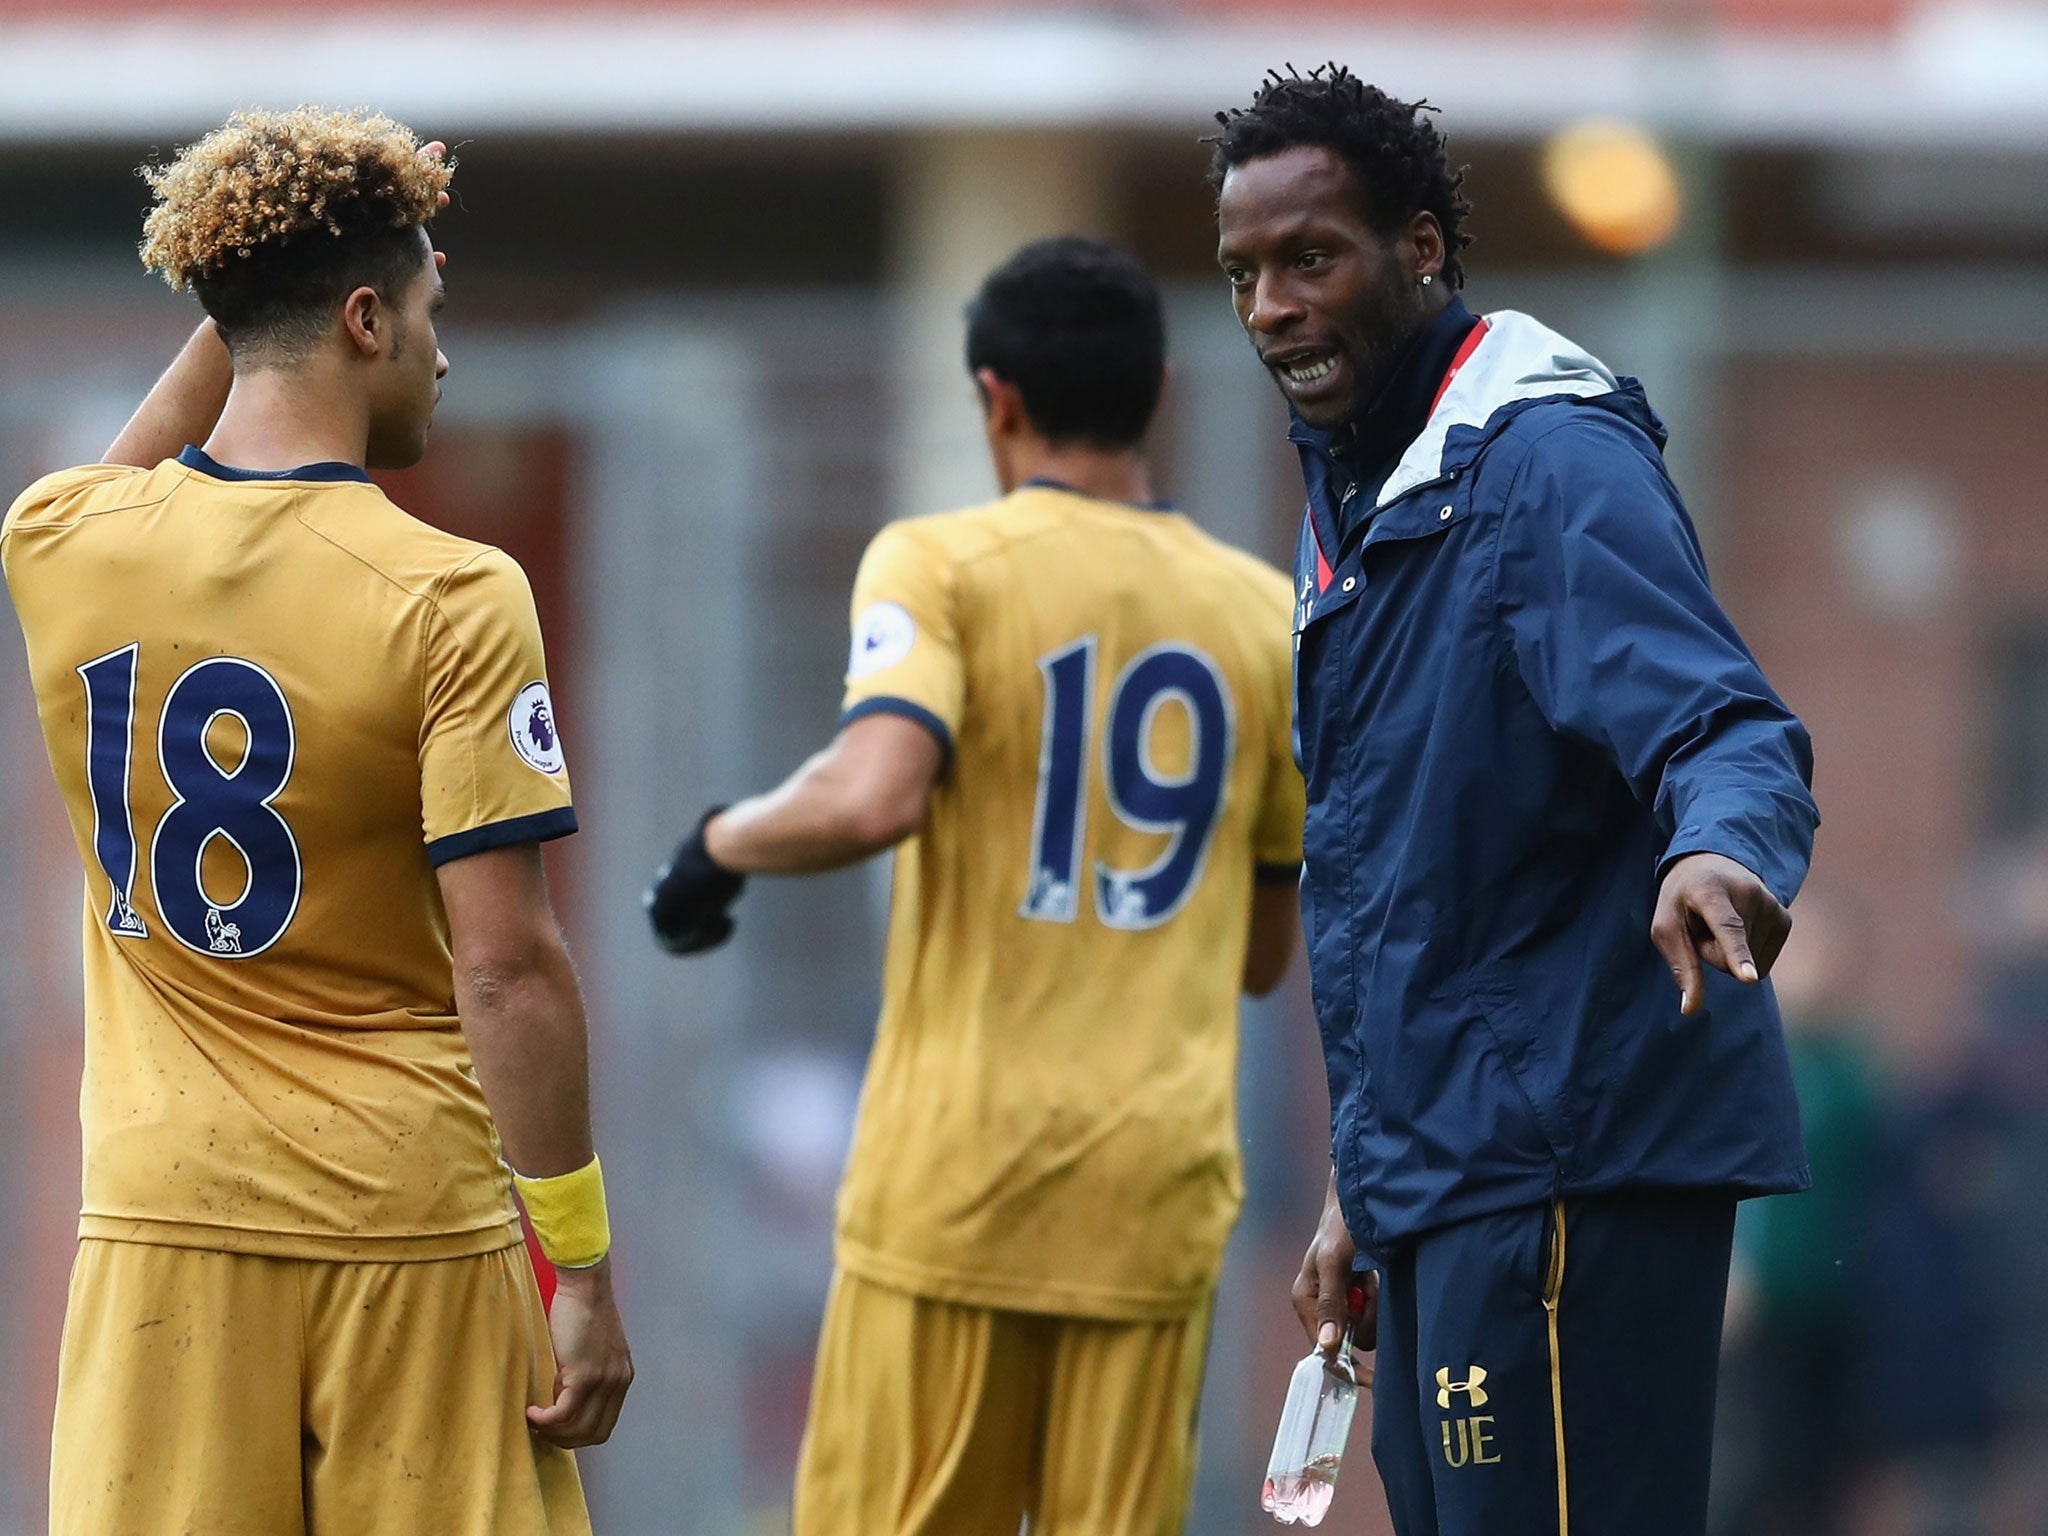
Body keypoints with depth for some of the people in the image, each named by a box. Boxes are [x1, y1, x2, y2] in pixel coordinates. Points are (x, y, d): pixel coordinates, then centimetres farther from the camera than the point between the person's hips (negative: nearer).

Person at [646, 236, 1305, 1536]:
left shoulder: (941, 564, -4)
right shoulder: (1269, 617, 10)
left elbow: (871, 799, -22)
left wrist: (722, 843, -4)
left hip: (957, 1166, -3)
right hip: (1161, 1182, 3)